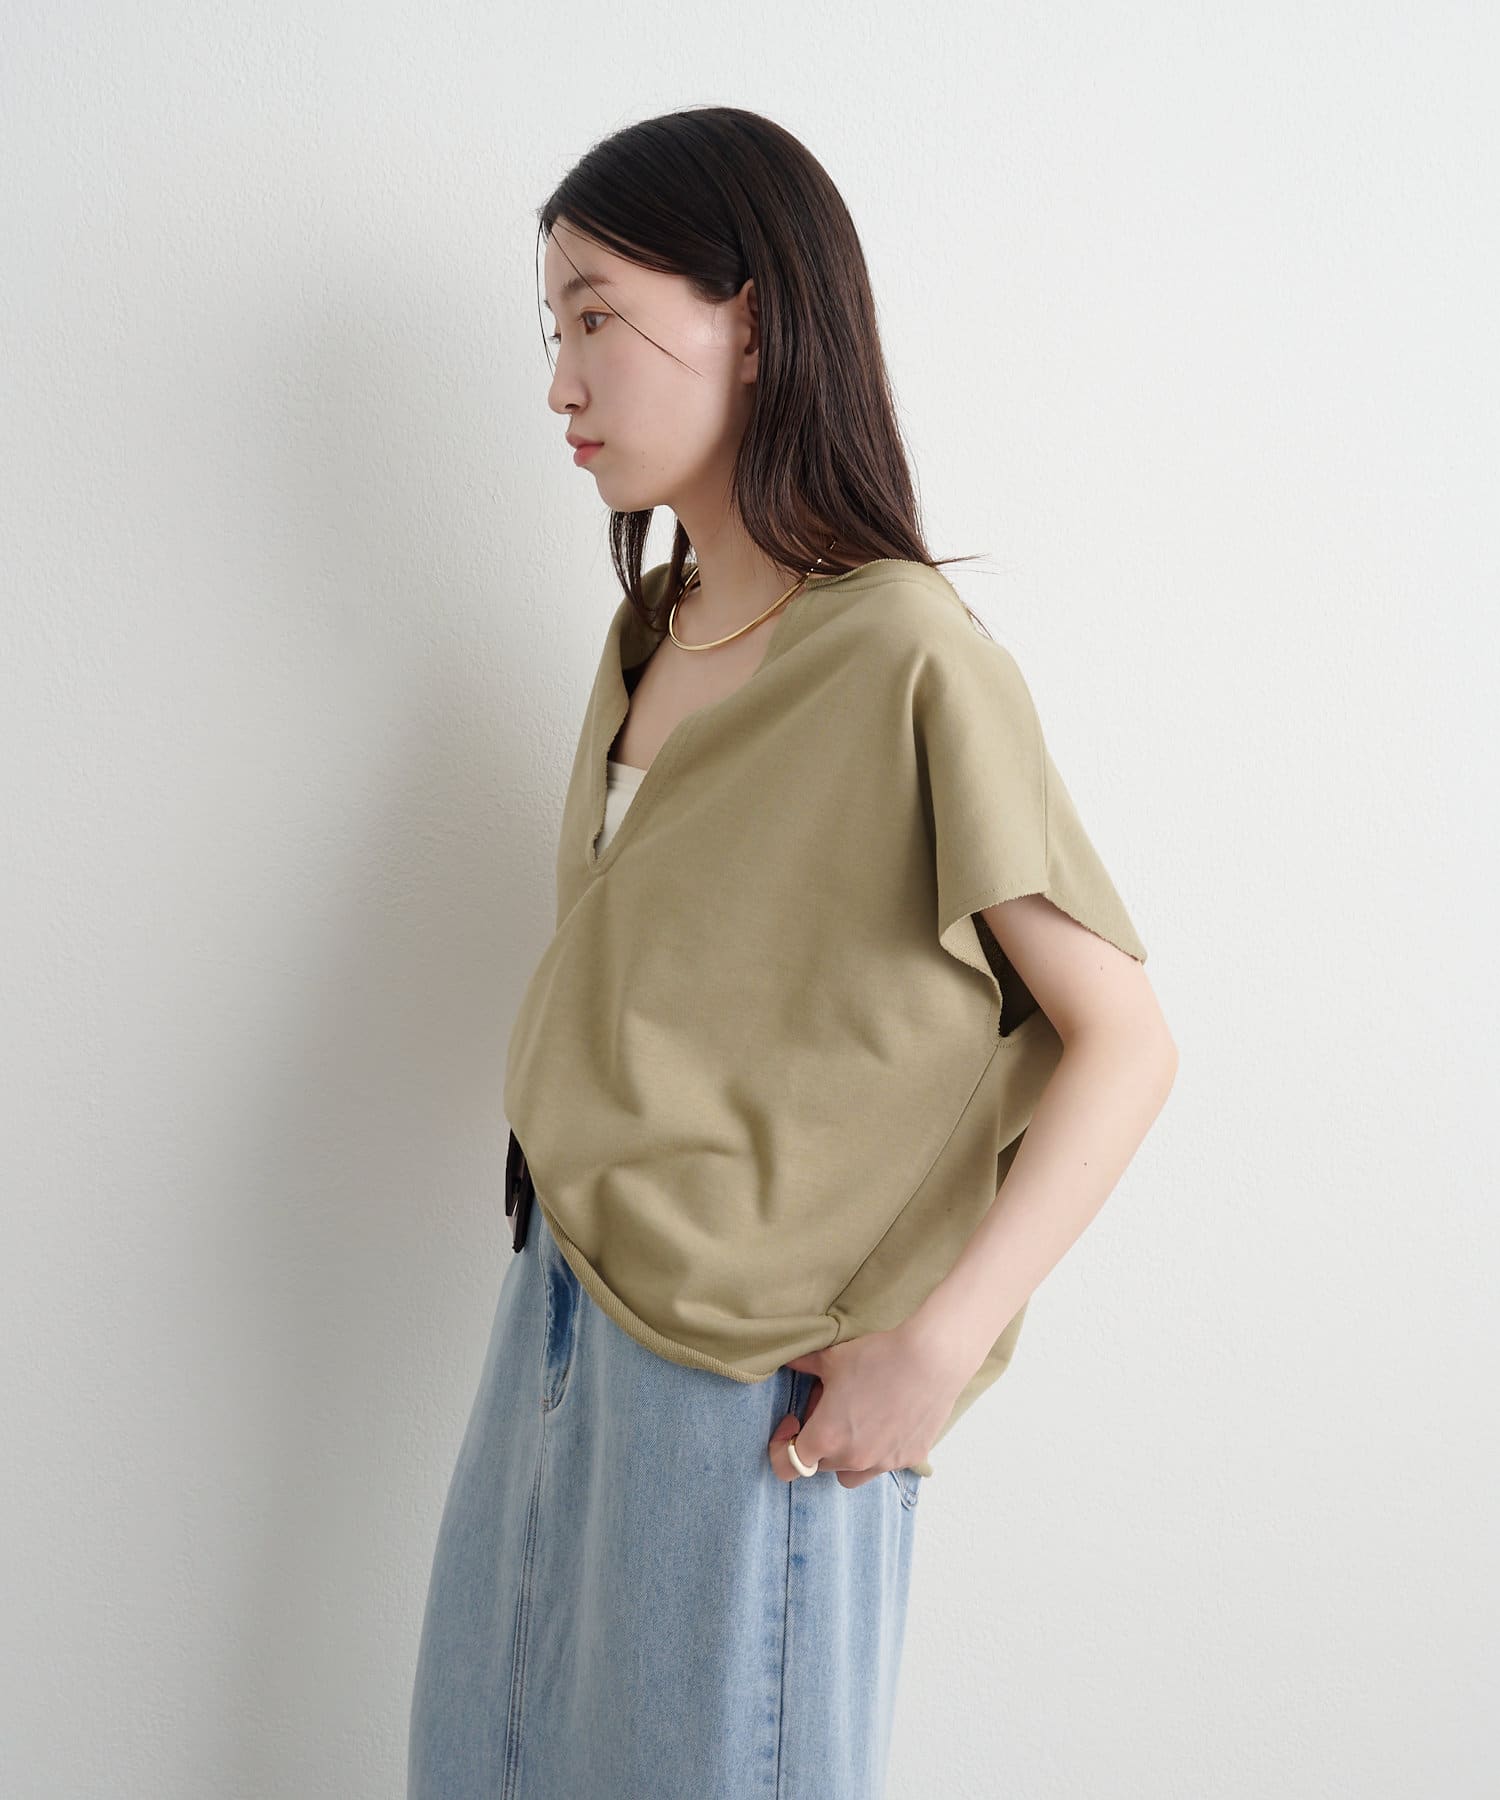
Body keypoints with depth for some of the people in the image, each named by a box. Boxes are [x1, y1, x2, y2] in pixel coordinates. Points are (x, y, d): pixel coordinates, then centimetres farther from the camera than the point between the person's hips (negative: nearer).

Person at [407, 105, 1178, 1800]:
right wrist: (558, 1242, 2)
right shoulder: (648, 636, 7)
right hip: (563, 1307, 8)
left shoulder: (904, 657, -18)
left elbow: (1124, 1041, -17)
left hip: (751, 1373, -7)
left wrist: (939, 1343, -21)